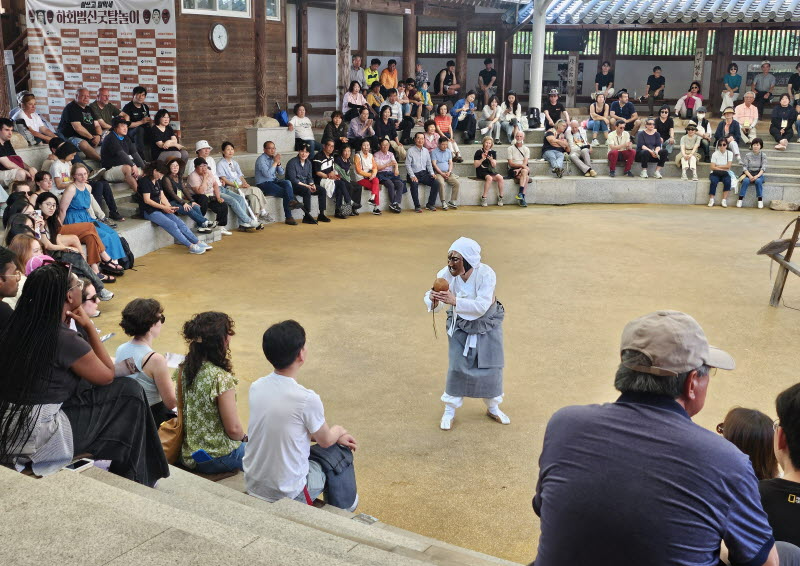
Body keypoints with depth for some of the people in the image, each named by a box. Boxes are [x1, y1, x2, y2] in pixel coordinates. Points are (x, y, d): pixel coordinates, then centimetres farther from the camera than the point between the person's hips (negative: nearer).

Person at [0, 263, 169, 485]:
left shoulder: (19, 325, 1)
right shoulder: (65, 340, -21)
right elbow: (108, 375, -4)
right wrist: (89, 327, -3)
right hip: (36, 439, -8)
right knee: (130, 394, 3)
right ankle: (130, 478, 21)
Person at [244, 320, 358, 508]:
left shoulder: (256, 387, -6)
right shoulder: (307, 399, -26)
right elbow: (325, 441, -7)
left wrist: (335, 436, 14)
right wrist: (338, 430, 17)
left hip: (252, 486, 6)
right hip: (286, 493, -6)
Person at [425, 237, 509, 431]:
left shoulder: (486, 274, -30)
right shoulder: (447, 274, -23)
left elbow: (481, 306, -38)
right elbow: (432, 301, -23)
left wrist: (454, 301, -50)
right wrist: (432, 300, -48)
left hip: (487, 326, -1)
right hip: (460, 326, 1)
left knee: (491, 367, 9)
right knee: (457, 367, -2)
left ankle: (493, 408, 33)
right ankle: (449, 410, 16)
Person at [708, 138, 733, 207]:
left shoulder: (729, 154, 2)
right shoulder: (715, 154, -2)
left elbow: (728, 166, -8)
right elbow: (712, 167, -10)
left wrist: (717, 166, -8)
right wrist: (723, 169, -14)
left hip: (725, 174, 1)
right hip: (715, 173, -1)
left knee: (727, 181, -32)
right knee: (714, 181, -34)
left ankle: (724, 200, -27)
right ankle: (711, 200, -26)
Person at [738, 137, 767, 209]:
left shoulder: (763, 156, 4)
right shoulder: (748, 155, 4)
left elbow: (763, 168, -4)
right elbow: (744, 167, -2)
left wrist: (757, 176, -22)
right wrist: (750, 176, -19)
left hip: (758, 174, 0)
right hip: (748, 174, 0)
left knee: (758, 181, -34)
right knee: (746, 181, -34)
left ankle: (760, 199, -22)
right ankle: (740, 199, -30)